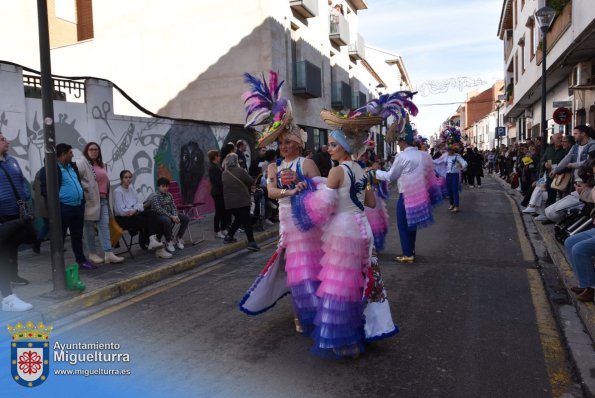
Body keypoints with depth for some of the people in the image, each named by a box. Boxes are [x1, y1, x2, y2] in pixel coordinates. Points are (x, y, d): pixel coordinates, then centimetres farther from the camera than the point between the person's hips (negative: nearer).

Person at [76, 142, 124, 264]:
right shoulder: (81, 163, -5)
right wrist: (86, 190, -17)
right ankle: (92, 254, 13)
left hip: (102, 199, 7)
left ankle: (109, 253, -6)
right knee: (90, 228, 3)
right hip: (90, 200, -7)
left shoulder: (101, 164, 19)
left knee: (105, 225, -1)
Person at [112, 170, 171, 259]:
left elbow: (140, 204, 9)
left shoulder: (132, 189, 16)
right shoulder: (117, 191, -7)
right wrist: (136, 210, -8)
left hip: (135, 214, 6)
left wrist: (135, 210, -13)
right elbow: (121, 211, -16)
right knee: (144, 220, -29)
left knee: (150, 214, -23)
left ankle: (153, 240, -36)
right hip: (122, 218, -6)